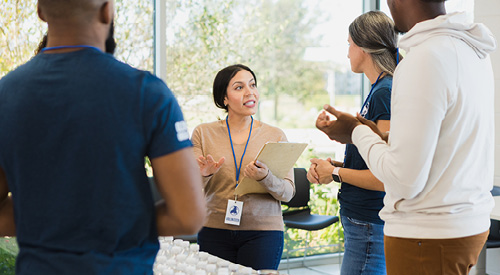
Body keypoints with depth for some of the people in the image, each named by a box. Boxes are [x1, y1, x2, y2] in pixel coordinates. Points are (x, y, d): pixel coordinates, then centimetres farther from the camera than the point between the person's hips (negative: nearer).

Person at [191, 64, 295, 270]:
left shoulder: (275, 136, 4)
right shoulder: (203, 133, 4)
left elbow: (287, 193, -2)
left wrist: (265, 177, -22)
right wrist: (203, 175, -19)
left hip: (263, 231, 0)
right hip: (214, 231, 0)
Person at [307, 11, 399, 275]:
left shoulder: (385, 93, -17)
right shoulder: (379, 90, 13)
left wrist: (336, 173, -10)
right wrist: (333, 165, 5)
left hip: (370, 228, -9)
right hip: (364, 221, 9)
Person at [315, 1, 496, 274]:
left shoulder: (424, 59, -20)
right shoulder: (473, 51, 7)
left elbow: (406, 181, -20)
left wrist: (358, 133, -5)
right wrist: (376, 135, 20)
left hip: (427, 236, -9)